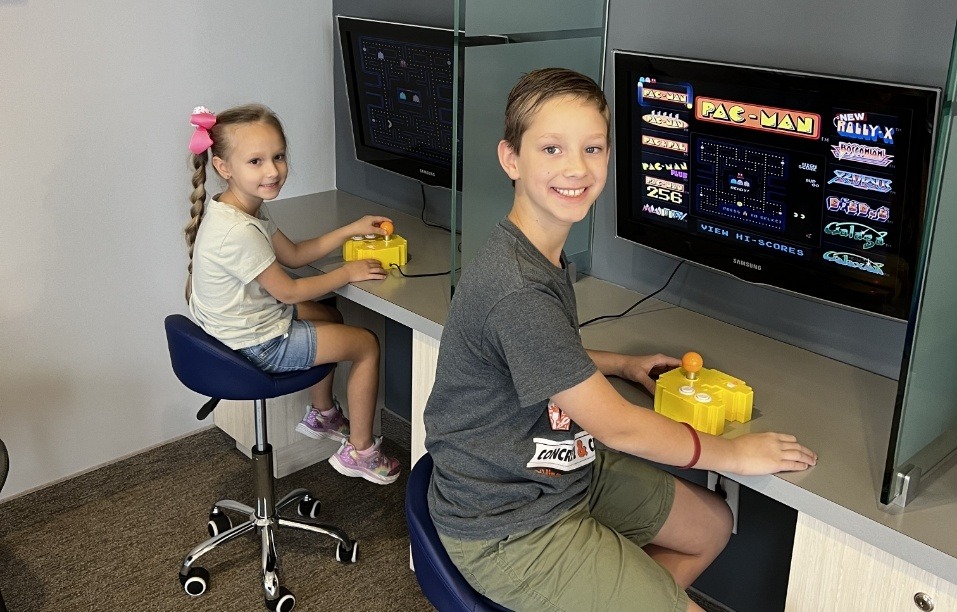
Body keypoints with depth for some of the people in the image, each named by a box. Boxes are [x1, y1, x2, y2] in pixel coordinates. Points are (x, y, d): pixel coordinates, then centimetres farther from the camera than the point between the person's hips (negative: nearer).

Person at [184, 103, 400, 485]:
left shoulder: (240, 210, -1)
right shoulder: (239, 232, -33)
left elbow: (293, 254, 10)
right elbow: (288, 291, -22)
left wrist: (351, 231, 4)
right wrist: (348, 273, -10)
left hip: (243, 324, 10)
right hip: (259, 346, -10)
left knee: (331, 317, 31)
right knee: (367, 345, 0)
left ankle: (321, 413, 44)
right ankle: (359, 451, 15)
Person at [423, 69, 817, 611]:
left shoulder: (545, 252, 2)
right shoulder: (516, 290, -30)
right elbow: (615, 424, -23)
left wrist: (622, 364, 7)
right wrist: (732, 452, -10)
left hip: (567, 472, 9)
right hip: (507, 529, -9)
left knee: (712, 525, 20)